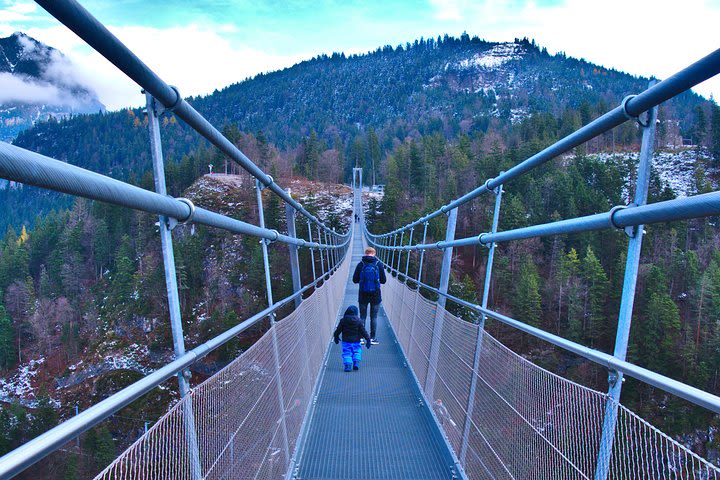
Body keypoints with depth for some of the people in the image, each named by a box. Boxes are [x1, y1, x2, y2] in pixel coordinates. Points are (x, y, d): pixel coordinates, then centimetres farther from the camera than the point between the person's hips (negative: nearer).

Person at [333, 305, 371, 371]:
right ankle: (356, 363, -1)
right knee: (357, 352, 14)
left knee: (347, 353, 4)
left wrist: (336, 337, 20)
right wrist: (367, 339, 6)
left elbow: (338, 330, 4)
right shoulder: (358, 321, -3)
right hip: (356, 341, 0)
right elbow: (363, 331, -1)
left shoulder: (343, 320, -3)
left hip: (346, 341, 0)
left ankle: (347, 364, -12)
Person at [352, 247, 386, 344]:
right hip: (375, 295, 0)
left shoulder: (360, 264, -5)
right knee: (374, 317, 10)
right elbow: (383, 280, 1)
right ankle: (372, 338, 13)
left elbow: (355, 280, -1)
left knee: (362, 316, 11)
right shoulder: (379, 264, -5)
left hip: (363, 295, 0)